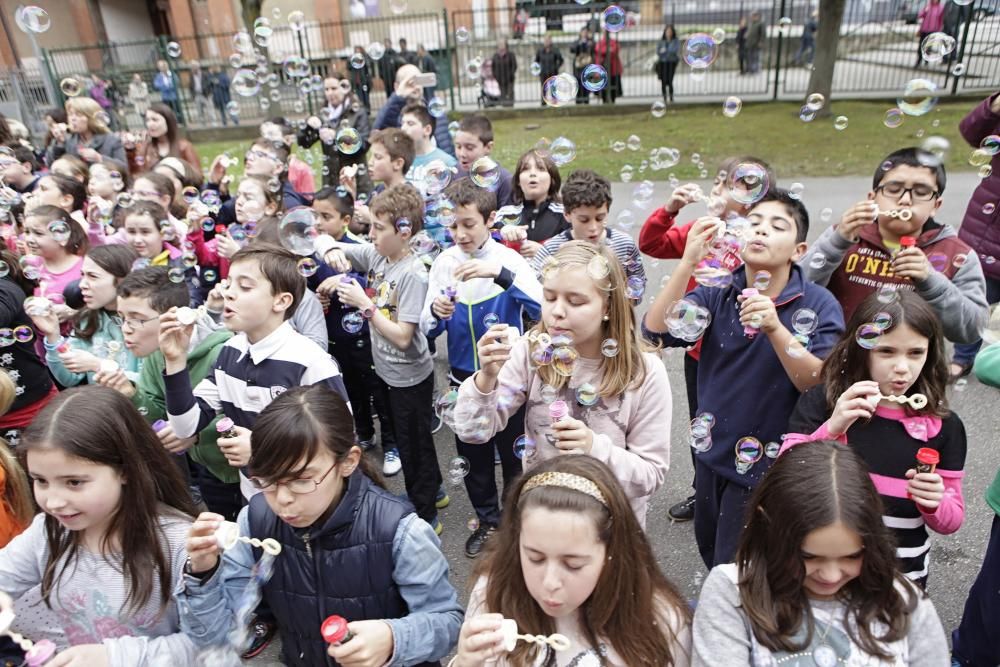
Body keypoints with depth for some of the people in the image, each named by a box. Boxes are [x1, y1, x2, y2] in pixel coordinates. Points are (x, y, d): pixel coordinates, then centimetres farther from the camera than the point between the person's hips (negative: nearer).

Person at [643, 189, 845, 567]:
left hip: (768, 464, -4)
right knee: (710, 553, 26)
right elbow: (655, 331, -19)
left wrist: (775, 328, -35)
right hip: (712, 452, 4)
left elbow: (821, 386, -22)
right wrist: (689, 262, -28)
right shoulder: (717, 292, -6)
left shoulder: (820, 306, -13)